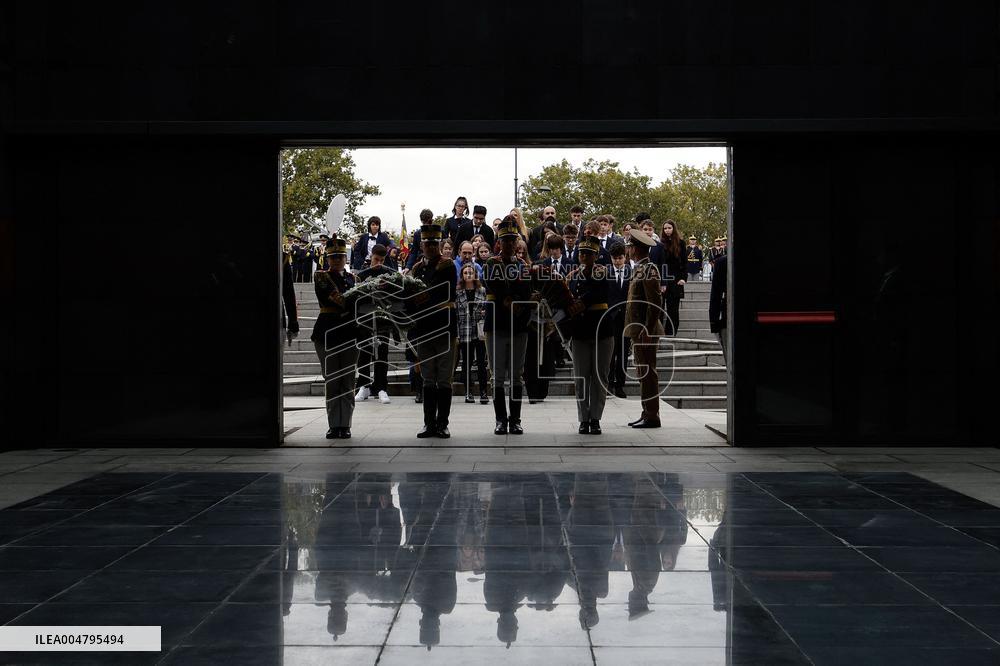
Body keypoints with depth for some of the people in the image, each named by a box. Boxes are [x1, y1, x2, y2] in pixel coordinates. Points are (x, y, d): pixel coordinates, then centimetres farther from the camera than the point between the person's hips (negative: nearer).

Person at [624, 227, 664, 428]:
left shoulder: (649, 270, -14)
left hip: (645, 330, -10)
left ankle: (652, 416, -3)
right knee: (643, 373, 12)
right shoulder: (639, 269, 16)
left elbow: (655, 302, -19)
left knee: (648, 372, -6)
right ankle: (647, 414, 17)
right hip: (637, 330, 10)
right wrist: (637, 330, 17)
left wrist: (648, 330, -22)